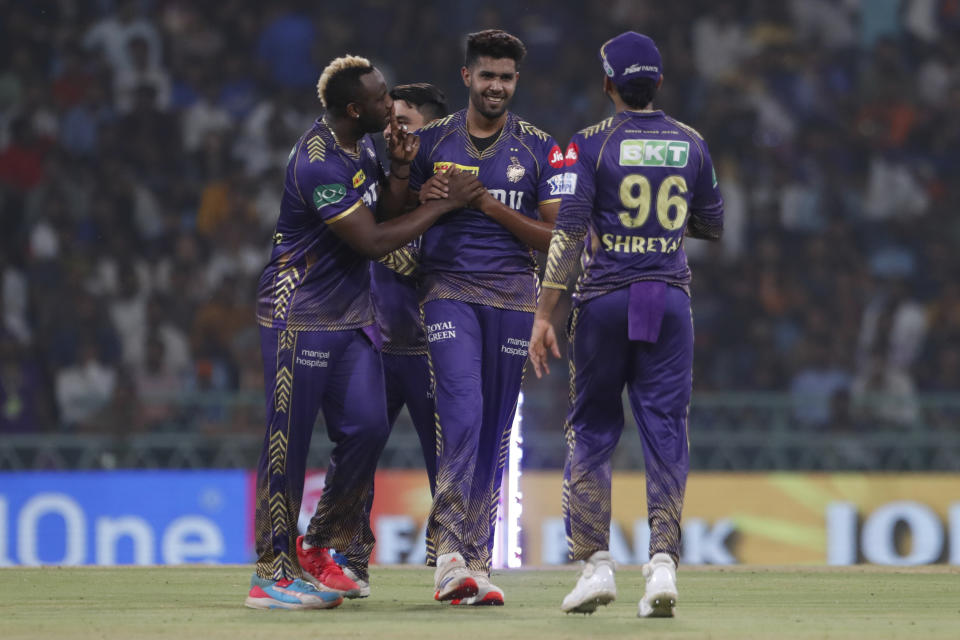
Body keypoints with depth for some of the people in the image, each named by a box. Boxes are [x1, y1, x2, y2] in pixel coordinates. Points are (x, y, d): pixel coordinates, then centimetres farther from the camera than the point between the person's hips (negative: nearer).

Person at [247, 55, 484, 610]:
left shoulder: (361, 147, 7)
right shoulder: (319, 163, -23)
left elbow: (387, 214, 12)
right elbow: (373, 242, -22)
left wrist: (401, 170, -6)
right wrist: (446, 204, -16)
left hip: (352, 315, 9)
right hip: (301, 315, -9)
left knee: (367, 428, 2)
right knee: (289, 441, -4)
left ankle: (321, 551, 16)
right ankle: (274, 575, 1)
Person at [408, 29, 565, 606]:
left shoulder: (539, 148, 6)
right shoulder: (432, 141, 7)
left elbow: (554, 236, 3)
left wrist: (494, 209, -10)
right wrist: (427, 197, -9)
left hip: (512, 294, 1)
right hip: (449, 287, -1)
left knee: (495, 431, 2)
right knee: (462, 410, -20)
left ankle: (476, 563, 6)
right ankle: (449, 548, -22)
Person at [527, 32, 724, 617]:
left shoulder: (593, 143, -5)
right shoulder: (690, 144, 6)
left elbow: (569, 232, -11)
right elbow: (714, 228, 15)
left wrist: (544, 314, -10)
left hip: (605, 300, -2)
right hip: (670, 300, 2)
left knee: (592, 430, 9)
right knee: (666, 432, 2)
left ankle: (596, 563, 3)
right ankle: (663, 562, -10)